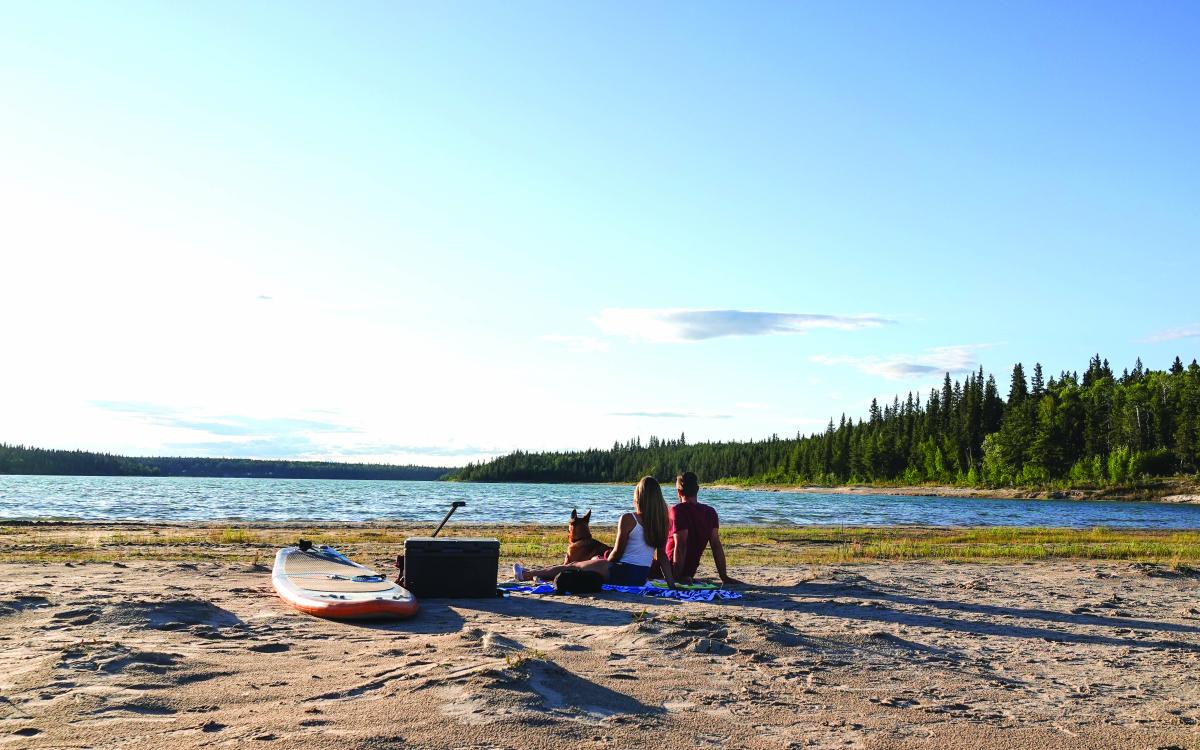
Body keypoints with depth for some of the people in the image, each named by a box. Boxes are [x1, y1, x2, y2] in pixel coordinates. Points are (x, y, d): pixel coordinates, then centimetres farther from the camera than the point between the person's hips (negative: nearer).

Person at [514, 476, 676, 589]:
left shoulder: (628, 519, -13)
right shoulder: (660, 521, 3)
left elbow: (617, 552, -9)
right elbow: (662, 555, 2)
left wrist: (606, 563, 10)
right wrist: (671, 583, 4)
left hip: (623, 573, -7)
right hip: (642, 577, 7)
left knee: (572, 566, 11)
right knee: (596, 561, 28)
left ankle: (527, 575, 27)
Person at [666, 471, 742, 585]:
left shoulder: (678, 510, -19)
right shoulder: (710, 512, -3)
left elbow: (681, 545, -26)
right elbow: (716, 545, -5)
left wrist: (677, 576, -25)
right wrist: (724, 577, -3)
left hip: (672, 567, -7)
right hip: (690, 570, 7)